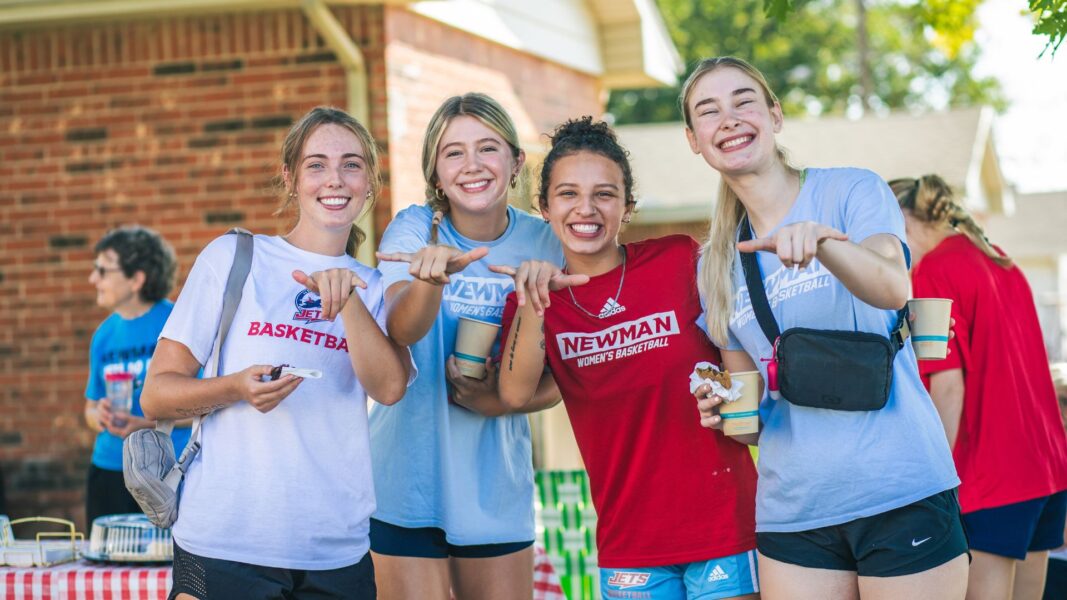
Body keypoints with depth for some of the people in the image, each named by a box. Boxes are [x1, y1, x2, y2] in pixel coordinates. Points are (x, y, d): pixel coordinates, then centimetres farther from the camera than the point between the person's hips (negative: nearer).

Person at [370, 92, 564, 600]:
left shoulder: (543, 245, 0)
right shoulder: (414, 229, -6)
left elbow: (558, 381, 4)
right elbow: (402, 330, -25)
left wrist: (496, 401, -15)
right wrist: (431, 278, -46)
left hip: (497, 487, 3)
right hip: (410, 478, -2)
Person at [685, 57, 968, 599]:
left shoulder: (852, 191, -1)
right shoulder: (714, 264, 13)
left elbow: (893, 288, -21)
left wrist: (822, 239, -40)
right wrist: (725, 408, -4)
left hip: (901, 493, -4)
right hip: (792, 511, 4)